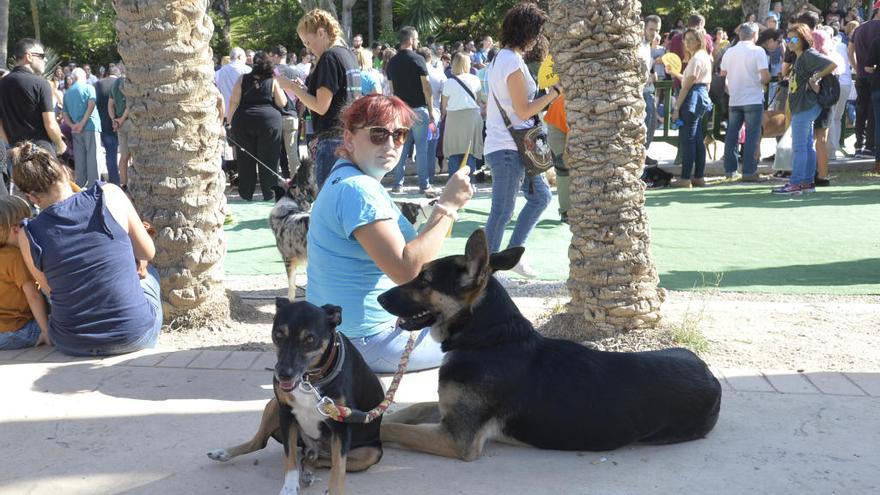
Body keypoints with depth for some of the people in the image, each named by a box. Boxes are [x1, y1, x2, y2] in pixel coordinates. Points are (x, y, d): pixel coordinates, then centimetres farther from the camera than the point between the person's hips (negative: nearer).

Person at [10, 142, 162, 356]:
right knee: (147, 271, 31)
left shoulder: (28, 236, -8)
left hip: (73, 344, 2)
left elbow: (53, 290, 6)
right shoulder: (109, 195, -12)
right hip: (136, 336, -1)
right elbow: (148, 252, 1)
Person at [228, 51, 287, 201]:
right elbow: (282, 103, 0)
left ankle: (246, 193, 14)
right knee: (268, 159, 5)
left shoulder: (243, 79, 2)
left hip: (243, 121, 2)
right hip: (269, 121, -1)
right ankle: (269, 194, 8)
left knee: (246, 159, 10)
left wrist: (230, 120, 9)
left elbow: (234, 102, 0)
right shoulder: (273, 81, -1)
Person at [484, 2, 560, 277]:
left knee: (540, 196, 14)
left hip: (512, 146, 10)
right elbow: (524, 111, -16)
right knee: (503, 211, -5)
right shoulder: (513, 61, -16)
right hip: (508, 148, -10)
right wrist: (556, 91, -14)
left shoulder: (501, 58, 15)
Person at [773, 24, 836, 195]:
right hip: (801, 107, 10)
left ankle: (795, 184, -7)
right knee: (807, 145, 12)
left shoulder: (810, 55, -13)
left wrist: (815, 78, -13)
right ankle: (807, 182, 16)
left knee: (799, 146, -8)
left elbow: (833, 65, -22)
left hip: (805, 107, -10)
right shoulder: (800, 57, 17)